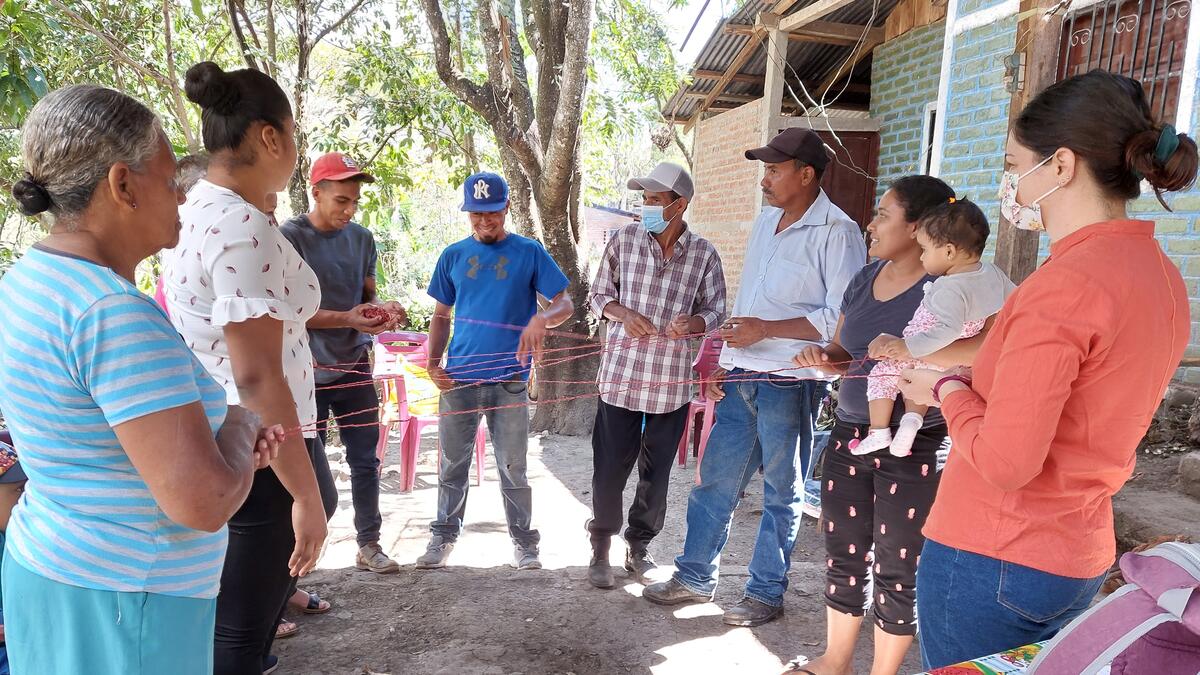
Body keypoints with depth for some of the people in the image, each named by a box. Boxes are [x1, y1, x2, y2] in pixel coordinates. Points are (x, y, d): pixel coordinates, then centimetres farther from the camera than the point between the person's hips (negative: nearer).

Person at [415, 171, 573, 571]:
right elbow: (442, 316, 14)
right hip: (459, 377, 2)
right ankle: (444, 536, 27)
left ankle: (524, 542, 19)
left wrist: (542, 318, -25)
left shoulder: (529, 253, 0)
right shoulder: (453, 256, 8)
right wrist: (433, 362, 0)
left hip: (509, 379, -2)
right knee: (453, 465, 11)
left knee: (513, 468, 6)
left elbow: (565, 304, -2)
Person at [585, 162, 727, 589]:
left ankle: (639, 548, 31)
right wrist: (623, 314, -13)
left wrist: (693, 323, -15)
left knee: (656, 474, 11)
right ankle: (601, 549, 25)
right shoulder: (624, 240, 0)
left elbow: (715, 311, 7)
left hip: (672, 381, 1)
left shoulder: (703, 255, -1)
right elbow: (599, 295, 8)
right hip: (620, 373, 0)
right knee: (610, 469, 4)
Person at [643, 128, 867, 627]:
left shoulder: (837, 232, -12)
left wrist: (765, 329, -18)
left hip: (789, 381, -7)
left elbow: (842, 318, -18)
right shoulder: (766, 221, 13)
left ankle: (766, 592, 23)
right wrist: (724, 360, 14)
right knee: (714, 478, 12)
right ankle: (696, 576, 27)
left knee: (782, 491, 8)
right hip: (740, 375, 7)